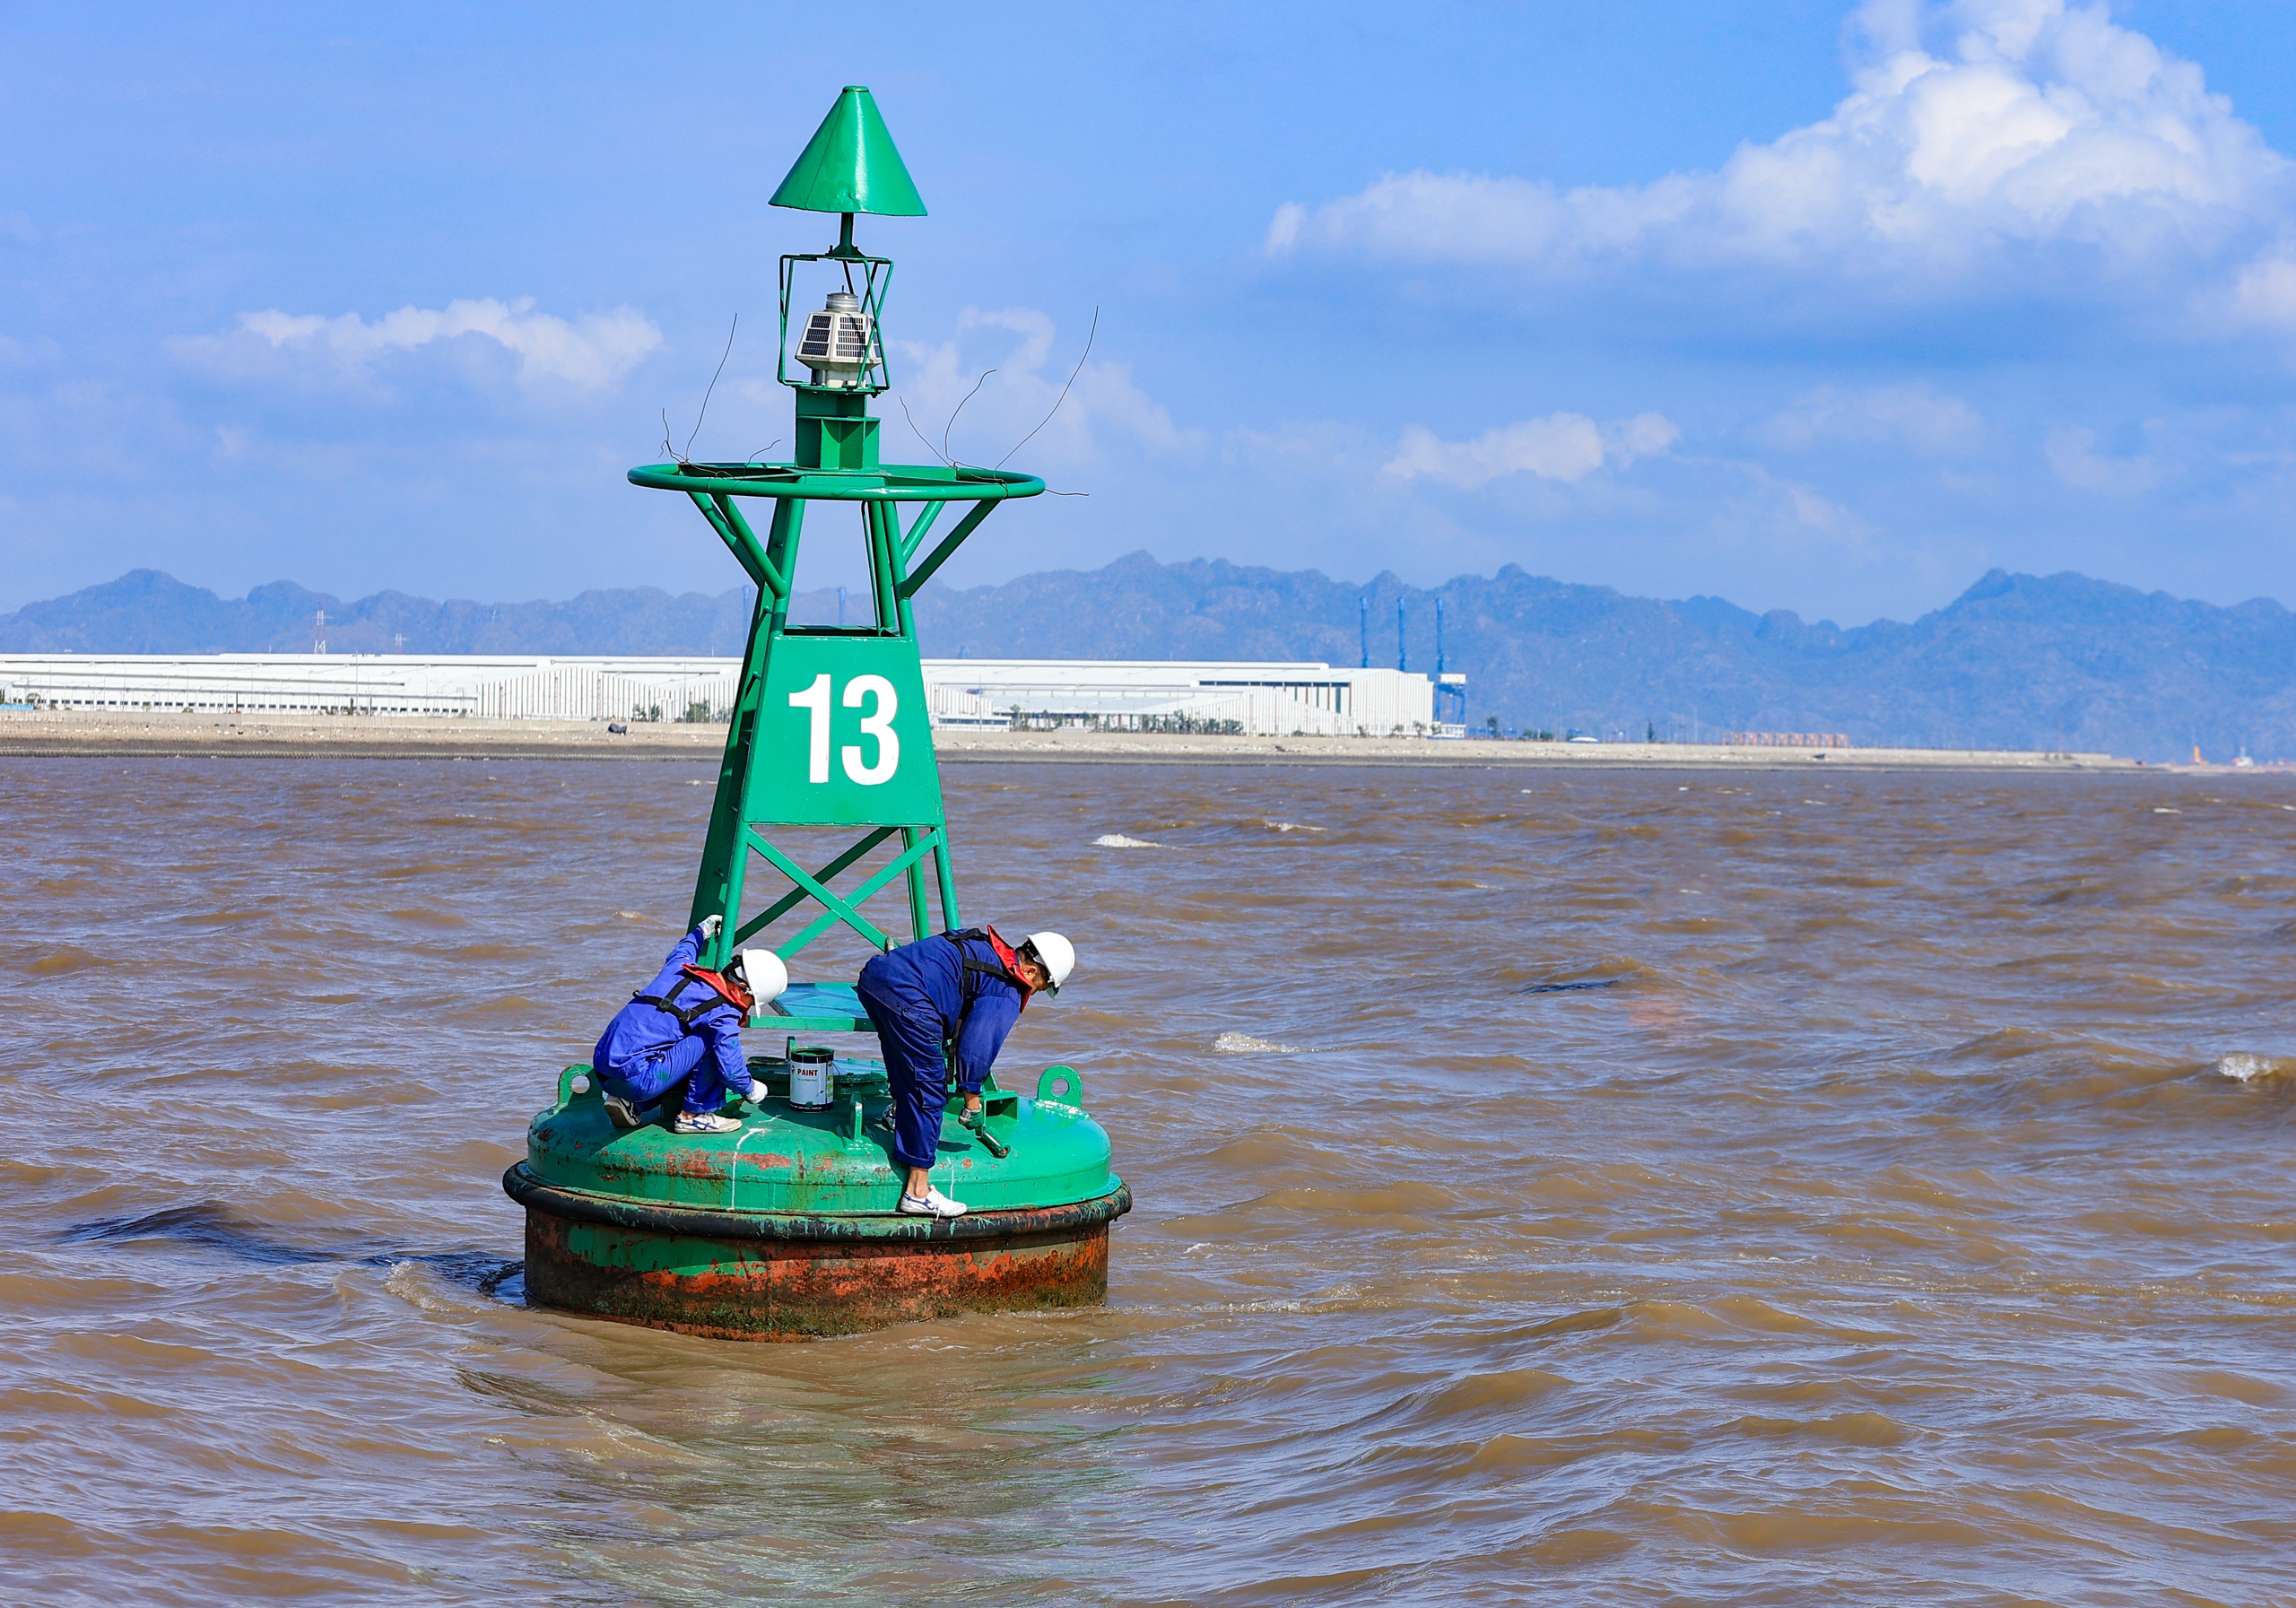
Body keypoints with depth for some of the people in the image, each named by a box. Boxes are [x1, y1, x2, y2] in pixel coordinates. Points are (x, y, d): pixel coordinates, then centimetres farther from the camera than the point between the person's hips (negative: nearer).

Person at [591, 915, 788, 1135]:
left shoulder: (680, 969, 12)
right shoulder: (723, 1014, -10)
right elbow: (731, 1070, -9)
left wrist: (701, 932, 56)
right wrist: (750, 1090, 11)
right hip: (638, 1079, -9)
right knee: (710, 1041, -7)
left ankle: (628, 1103, 14)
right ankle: (692, 1116, 1)